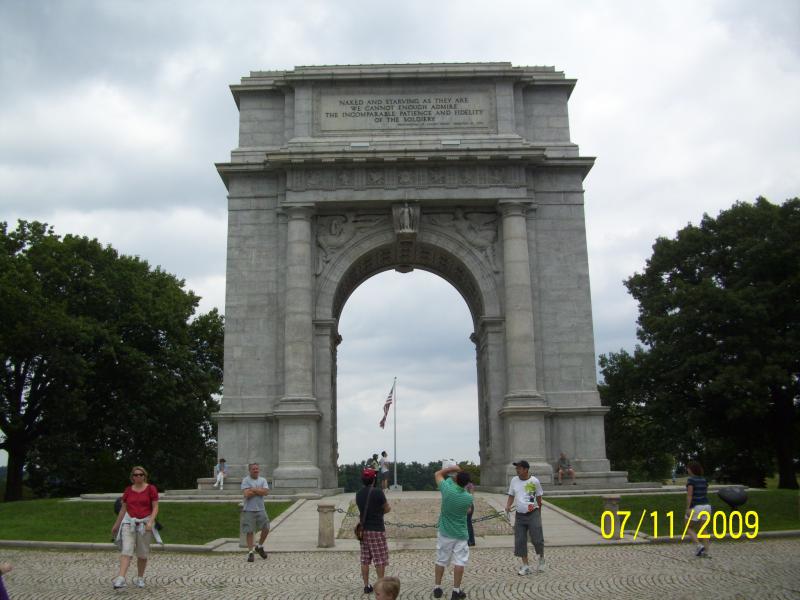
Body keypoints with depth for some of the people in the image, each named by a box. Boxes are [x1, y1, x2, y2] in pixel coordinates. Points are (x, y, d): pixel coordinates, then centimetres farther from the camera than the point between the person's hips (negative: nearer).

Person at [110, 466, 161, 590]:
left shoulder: (151, 489, -2)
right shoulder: (128, 490, 7)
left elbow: (155, 508, -5)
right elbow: (123, 508, 14)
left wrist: (150, 521, -18)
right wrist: (116, 525, 16)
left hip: (145, 523, -1)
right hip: (129, 522, 1)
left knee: (142, 553, 6)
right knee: (126, 550, -14)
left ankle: (140, 578, 20)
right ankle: (120, 579, -24)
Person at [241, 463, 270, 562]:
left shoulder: (263, 480, 9)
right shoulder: (245, 480, -3)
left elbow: (266, 492, -8)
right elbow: (246, 494, -17)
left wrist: (253, 489, -12)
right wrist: (259, 490, -8)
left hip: (260, 509, 4)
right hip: (249, 510, -4)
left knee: (266, 528, 1)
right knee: (249, 531, -2)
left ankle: (259, 546, 23)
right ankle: (250, 552, 7)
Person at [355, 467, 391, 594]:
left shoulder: (359, 494, 3)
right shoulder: (378, 493, -16)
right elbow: (387, 509, -5)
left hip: (363, 530, 6)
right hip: (377, 530, -6)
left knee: (365, 560, 11)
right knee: (380, 560, 4)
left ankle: (366, 585, 15)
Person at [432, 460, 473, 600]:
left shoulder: (447, 489, -16)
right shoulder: (468, 498, -12)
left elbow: (437, 474, 1)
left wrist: (453, 468, 6)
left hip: (445, 533, 1)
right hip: (461, 534, -1)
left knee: (441, 561, 12)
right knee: (459, 562, 4)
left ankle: (437, 588, 20)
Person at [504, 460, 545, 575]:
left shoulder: (534, 481, -5)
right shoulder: (514, 480, 4)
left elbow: (539, 498, 5)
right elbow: (511, 495, 11)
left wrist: (539, 514, 9)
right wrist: (508, 505, -8)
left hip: (533, 514, -3)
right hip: (519, 515, 3)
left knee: (537, 539, -4)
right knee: (520, 541, 2)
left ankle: (541, 558, 26)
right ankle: (525, 566, 12)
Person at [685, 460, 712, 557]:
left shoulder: (690, 480, -11)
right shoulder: (704, 480, 10)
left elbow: (689, 495, -18)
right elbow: (706, 494, 14)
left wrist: (688, 508, -20)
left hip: (695, 507, -6)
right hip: (706, 506, 6)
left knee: (689, 528, 9)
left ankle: (699, 546, -9)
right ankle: (705, 551, 4)